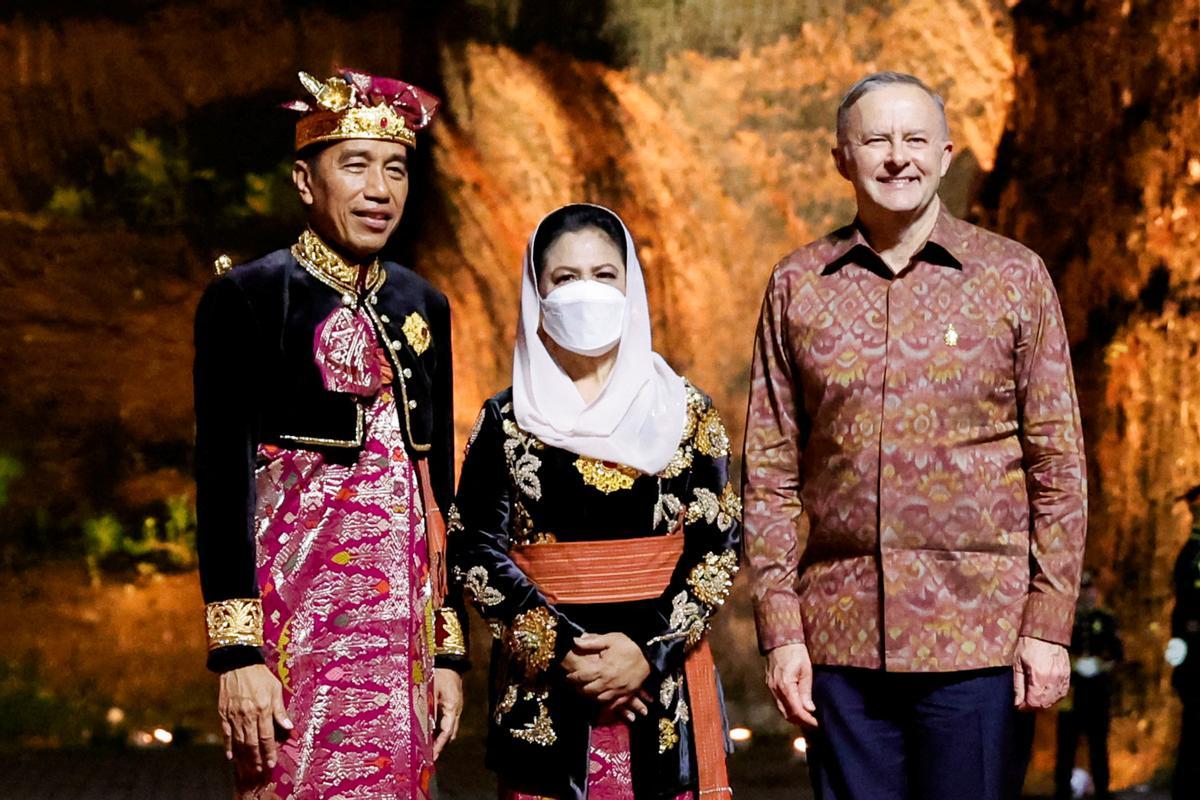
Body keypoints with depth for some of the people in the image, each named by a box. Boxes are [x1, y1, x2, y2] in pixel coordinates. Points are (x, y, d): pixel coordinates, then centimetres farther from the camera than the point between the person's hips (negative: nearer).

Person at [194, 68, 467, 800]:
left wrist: (450, 650, 11)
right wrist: (237, 651, -16)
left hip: (405, 620, 5)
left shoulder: (423, 306, 13)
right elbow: (223, 478, -9)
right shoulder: (248, 296, -4)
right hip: (301, 615, -5)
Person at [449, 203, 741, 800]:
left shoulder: (686, 412, 4)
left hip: (663, 679, 0)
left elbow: (720, 545, 0)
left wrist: (651, 651, -12)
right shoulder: (507, 421, 4)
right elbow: (475, 553, -1)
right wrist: (559, 650, -12)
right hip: (543, 690, 0)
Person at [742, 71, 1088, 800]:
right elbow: (770, 470, 8)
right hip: (842, 636, 2)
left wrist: (1050, 627, -3)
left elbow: (1058, 464, 3)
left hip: (975, 633, -2)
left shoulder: (1015, 277, 3)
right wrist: (780, 630, 1)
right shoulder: (798, 287, 7)